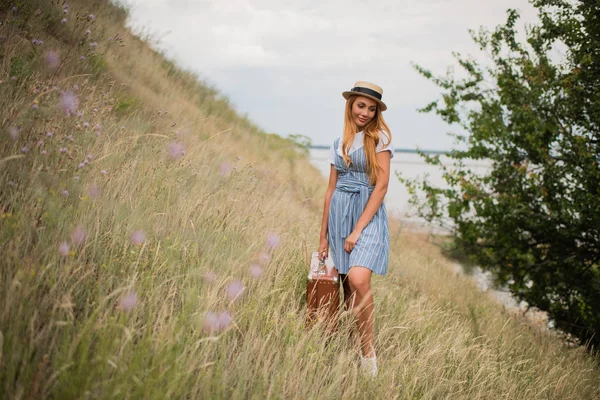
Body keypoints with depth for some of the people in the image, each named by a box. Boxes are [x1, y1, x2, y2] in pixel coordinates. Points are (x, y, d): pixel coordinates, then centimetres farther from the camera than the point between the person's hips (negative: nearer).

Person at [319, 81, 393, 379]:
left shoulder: (379, 138, -1)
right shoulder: (340, 143, 14)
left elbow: (382, 185, -8)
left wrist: (358, 230, -14)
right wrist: (323, 236, 15)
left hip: (368, 215, -5)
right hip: (339, 215, 5)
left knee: (358, 279, -24)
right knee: (345, 286, 5)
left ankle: (368, 352, -13)